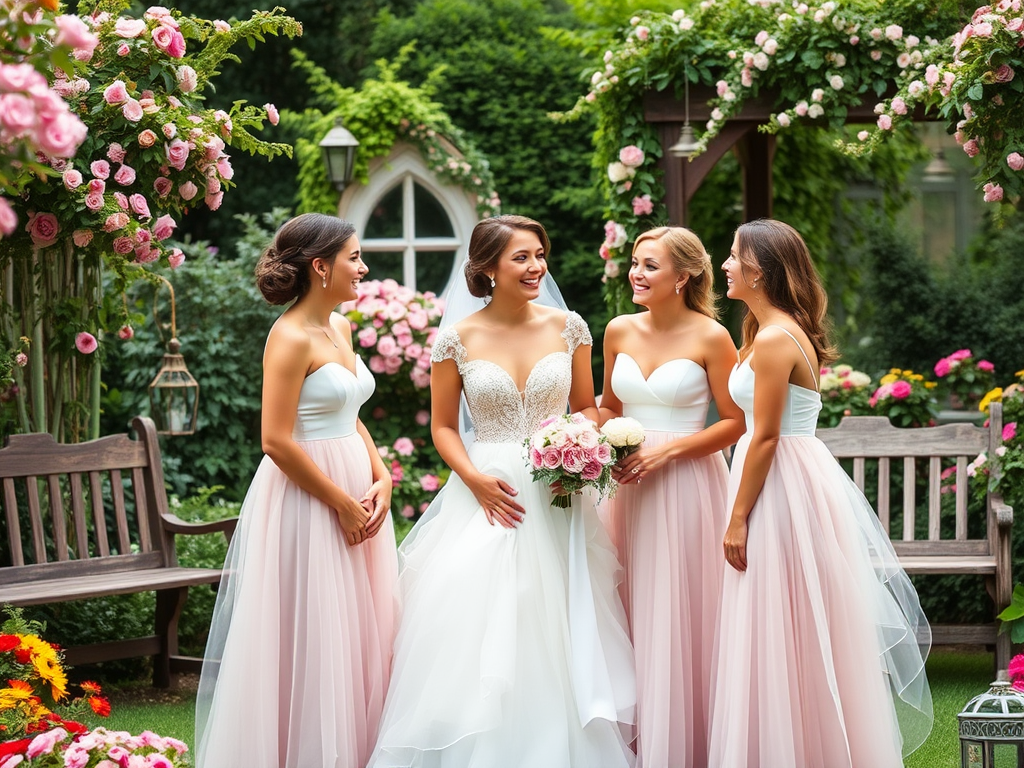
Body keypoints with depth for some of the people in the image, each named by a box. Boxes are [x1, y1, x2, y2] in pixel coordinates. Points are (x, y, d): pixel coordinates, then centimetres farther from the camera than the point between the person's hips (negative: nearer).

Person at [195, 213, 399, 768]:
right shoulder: (291, 338, -15)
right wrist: (342, 505, -15)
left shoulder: (340, 329, 12)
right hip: (306, 498, -9)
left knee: (360, 634, 12)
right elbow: (278, 442, -19)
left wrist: (381, 478, 2)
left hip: (356, 493, 9)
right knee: (311, 642, -2)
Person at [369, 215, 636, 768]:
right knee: (478, 641, -3)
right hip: (487, 493, -1)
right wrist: (474, 479, -12)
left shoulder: (567, 327, 3)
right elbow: (443, 426, 4)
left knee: (556, 639, 2)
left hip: (556, 496, 1)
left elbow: (586, 408, 12)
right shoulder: (458, 337, -2)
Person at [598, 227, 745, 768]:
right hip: (630, 486, 5)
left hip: (686, 485, -5)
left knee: (682, 617, -3)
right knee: (632, 616, 6)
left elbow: (735, 422, -5)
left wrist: (669, 449, -14)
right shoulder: (620, 332, 8)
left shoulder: (710, 338, -7)